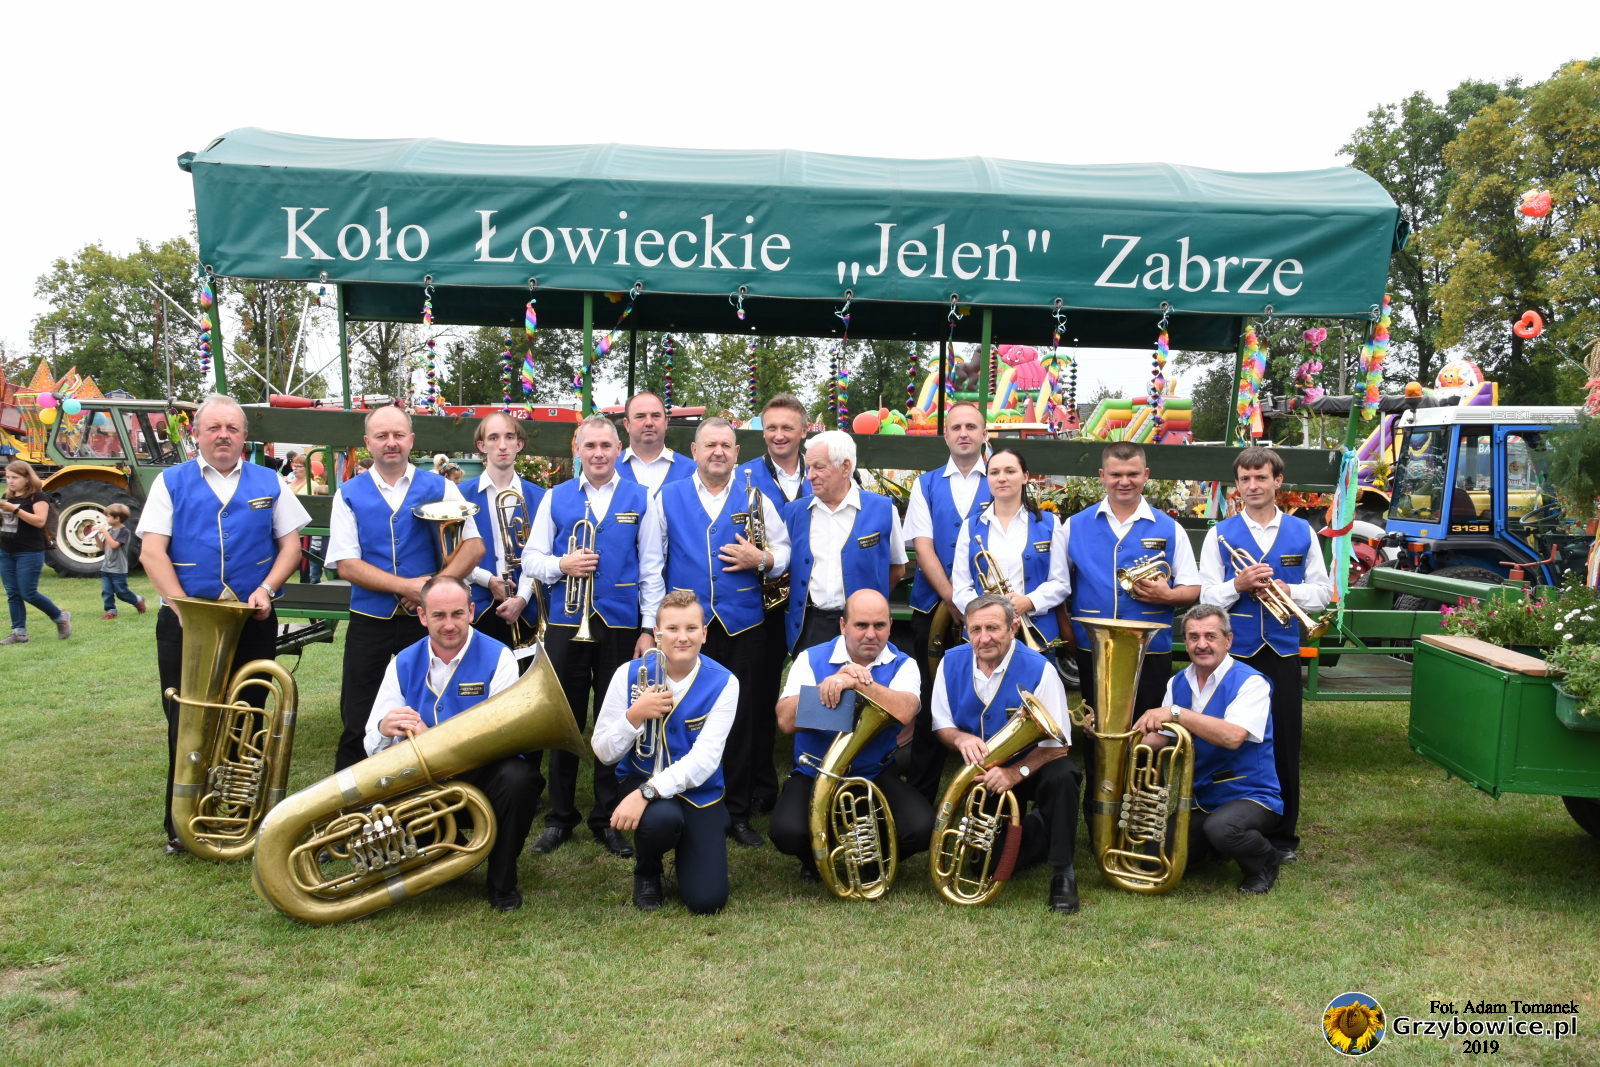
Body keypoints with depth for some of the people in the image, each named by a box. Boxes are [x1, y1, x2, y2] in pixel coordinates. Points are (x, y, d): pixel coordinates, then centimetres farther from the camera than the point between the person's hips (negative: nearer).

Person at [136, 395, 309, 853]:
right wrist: (183, 606, -14)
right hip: (184, 621, -1)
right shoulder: (170, 483, 4)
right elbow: (151, 552, -3)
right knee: (186, 724, 1)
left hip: (253, 623, 1)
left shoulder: (270, 484, 7)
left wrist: (266, 589, -10)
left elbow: (291, 544, 7)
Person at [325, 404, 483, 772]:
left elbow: (474, 545, -5)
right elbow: (346, 564, -5)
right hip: (370, 623, 0)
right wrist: (407, 586, -16)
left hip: (426, 620, 0)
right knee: (358, 725, 6)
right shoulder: (349, 494, 3)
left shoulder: (440, 488, 3)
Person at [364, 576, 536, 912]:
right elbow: (372, 746, -2)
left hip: (482, 775, -3)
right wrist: (384, 729, -28)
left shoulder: (497, 658, -9)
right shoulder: (403, 664, 2)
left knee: (516, 776, -35)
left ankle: (502, 881, -8)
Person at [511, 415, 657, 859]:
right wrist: (561, 565, -15)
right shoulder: (555, 497, 8)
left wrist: (650, 629, -4)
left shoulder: (640, 498, 3)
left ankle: (609, 819, 20)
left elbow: (651, 567, 1)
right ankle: (560, 817, 22)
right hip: (565, 623, 1)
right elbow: (531, 557, 7)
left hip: (621, 625, -1)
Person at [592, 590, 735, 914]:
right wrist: (635, 715, -25)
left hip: (698, 791, 0)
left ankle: (683, 849, 22)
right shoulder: (629, 674, -9)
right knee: (662, 818, -36)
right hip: (640, 778, 0)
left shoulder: (723, 683, -13)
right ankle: (647, 872, 2)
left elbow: (705, 758, -22)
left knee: (707, 901, -14)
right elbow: (604, 753, -7)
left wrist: (648, 792, -33)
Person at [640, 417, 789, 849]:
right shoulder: (667, 498, 5)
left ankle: (738, 813, 19)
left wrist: (761, 559, -14)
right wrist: (653, 624, -2)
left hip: (742, 626, 1)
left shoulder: (755, 500, 7)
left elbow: (783, 550, 9)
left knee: (742, 720, 6)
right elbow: (651, 566, 3)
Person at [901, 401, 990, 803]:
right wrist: (952, 599, -12)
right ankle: (920, 796, 17)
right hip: (933, 607, 1)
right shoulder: (926, 485, 8)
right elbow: (922, 546, -1)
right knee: (930, 706, 7)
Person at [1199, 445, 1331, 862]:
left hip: (1283, 651, 1)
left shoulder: (1302, 532, 6)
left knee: (1284, 742, 6)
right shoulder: (1221, 534, 2)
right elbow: (1206, 596, 0)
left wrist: (1286, 590, -12)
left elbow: (1323, 592, 5)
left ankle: (1283, 834, 19)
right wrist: (1238, 585, -18)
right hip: (1235, 652, -1)